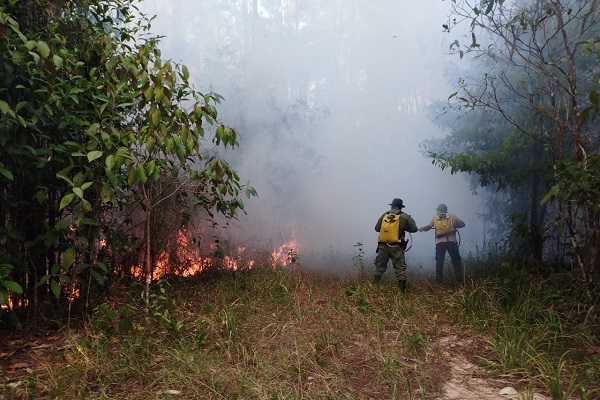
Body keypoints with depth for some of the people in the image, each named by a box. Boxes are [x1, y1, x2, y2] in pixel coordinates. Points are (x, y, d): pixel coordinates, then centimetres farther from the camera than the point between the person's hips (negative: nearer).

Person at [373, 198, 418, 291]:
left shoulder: (384, 215, 8)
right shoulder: (404, 217, 0)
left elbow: (377, 228, 13)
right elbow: (414, 228, 2)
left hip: (383, 246, 3)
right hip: (396, 247, -3)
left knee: (380, 267, 15)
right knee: (400, 268, 2)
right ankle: (402, 289, -2)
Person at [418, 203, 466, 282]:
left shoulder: (435, 218, 11)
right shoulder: (452, 216, 10)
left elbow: (428, 227, 11)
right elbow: (462, 224, 11)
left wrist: (421, 229, 28)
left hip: (440, 242, 0)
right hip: (452, 241, 0)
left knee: (439, 261, 7)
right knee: (456, 261, 7)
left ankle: (439, 278, 5)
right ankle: (459, 278, 4)